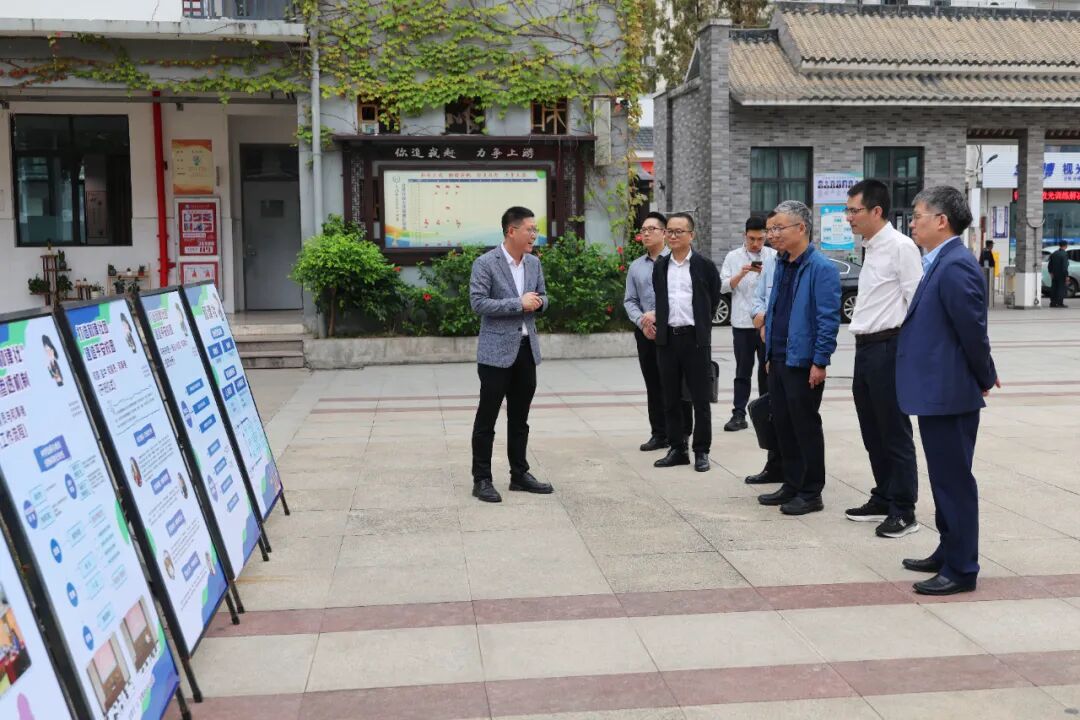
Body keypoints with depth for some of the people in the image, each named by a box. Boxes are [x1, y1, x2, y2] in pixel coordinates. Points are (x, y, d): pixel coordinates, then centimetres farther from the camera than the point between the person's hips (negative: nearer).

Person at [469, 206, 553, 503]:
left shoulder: (534, 263, 9)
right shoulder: (485, 263, -10)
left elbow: (542, 298, 18)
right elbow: (478, 303, -16)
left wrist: (537, 301, -6)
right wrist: (519, 303, -19)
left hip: (527, 348, 6)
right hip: (497, 351, -6)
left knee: (519, 418, 14)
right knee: (487, 418, 0)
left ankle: (520, 474, 24)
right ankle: (481, 479, 8)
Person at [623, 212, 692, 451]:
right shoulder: (635, 266, 11)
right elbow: (630, 301, 10)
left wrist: (657, 314, -17)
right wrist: (642, 322, -7)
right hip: (646, 333, 5)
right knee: (653, 386, 10)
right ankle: (659, 434, 18)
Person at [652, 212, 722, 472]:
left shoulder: (705, 265, -2)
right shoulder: (660, 267, 9)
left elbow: (714, 299, 8)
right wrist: (661, 322, 14)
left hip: (695, 339, -4)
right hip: (667, 339, 4)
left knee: (700, 399, 1)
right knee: (671, 399, 8)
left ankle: (701, 451, 9)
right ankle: (677, 449, 18)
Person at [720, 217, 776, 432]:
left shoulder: (774, 257, 4)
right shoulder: (733, 257, 5)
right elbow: (724, 286, -1)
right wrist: (741, 274, -16)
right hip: (742, 322, 0)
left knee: (767, 368, 9)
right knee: (743, 371, 4)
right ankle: (739, 414, 5)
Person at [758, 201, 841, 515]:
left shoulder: (821, 268, -15)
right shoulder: (781, 265, 11)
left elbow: (828, 319, -17)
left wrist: (819, 363, -19)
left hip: (803, 361, -8)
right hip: (778, 359, 8)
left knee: (806, 427, 1)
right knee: (783, 425, 14)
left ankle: (811, 494, 12)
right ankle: (792, 485, 26)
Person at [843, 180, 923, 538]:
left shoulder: (900, 246, -13)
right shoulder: (869, 248, 13)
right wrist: (862, 342, 16)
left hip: (888, 347, -9)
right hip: (865, 348, 9)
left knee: (895, 434, -1)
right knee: (872, 432, 16)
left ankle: (904, 512, 8)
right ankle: (883, 500, 29)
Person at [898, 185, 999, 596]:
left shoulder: (955, 266, -19)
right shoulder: (940, 264, 12)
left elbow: (973, 330, -20)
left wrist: (985, 378, -7)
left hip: (949, 395, -10)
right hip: (936, 393, 10)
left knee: (954, 481, -1)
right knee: (945, 479, 18)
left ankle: (961, 570, 8)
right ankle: (948, 554, 31)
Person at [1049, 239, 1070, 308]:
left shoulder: (1053, 253, 6)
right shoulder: (1064, 254, -15)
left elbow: (1049, 265, 9)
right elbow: (1065, 266, -19)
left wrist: (1051, 272, 15)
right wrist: (1066, 276, -15)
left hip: (1054, 275, 6)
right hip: (1061, 275, -6)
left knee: (1054, 288, 10)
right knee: (1061, 288, -1)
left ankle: (1053, 303, 11)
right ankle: (1060, 303, -3)